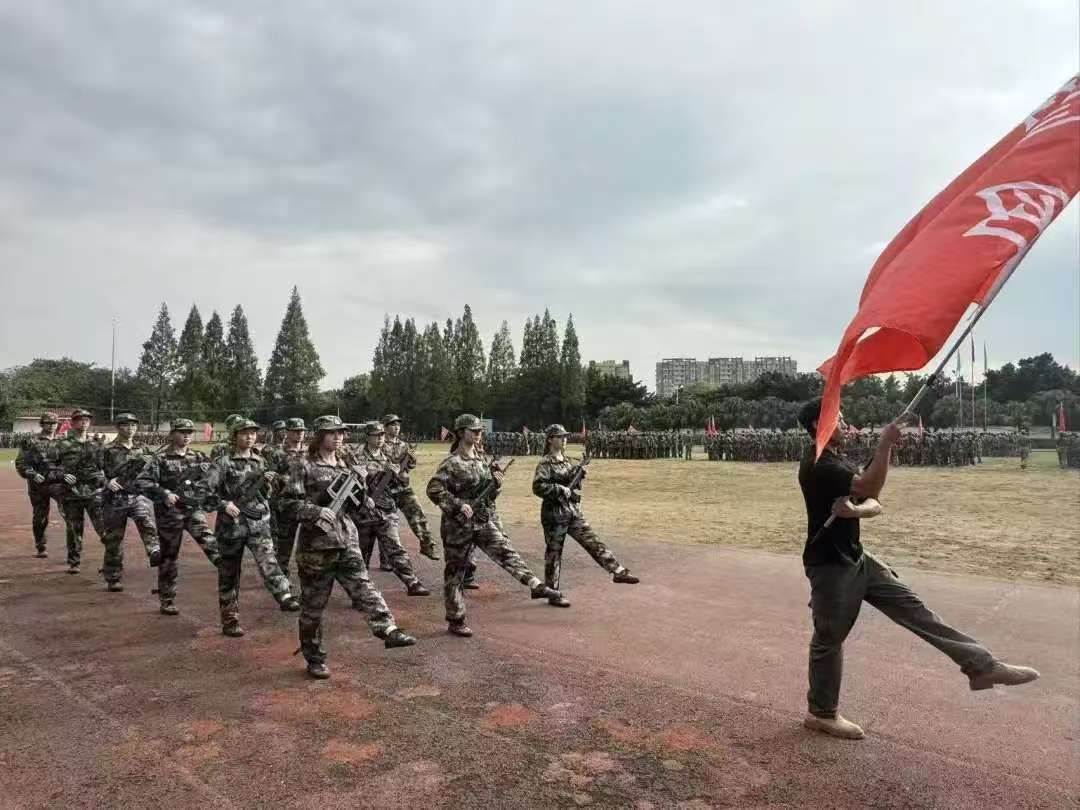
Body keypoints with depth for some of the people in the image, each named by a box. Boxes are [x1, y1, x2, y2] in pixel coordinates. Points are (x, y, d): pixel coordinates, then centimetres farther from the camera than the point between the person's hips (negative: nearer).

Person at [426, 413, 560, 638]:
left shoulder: (482, 459, 10)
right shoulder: (451, 463, -12)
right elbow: (433, 490, -20)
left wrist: (496, 484, -5)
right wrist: (459, 505, -24)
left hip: (484, 522, 6)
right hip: (458, 525, -6)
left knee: (505, 552, -10)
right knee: (455, 571, 5)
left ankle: (536, 586, -17)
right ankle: (455, 620, 15)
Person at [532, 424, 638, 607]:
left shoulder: (566, 460, 13)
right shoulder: (545, 463, -10)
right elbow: (538, 487, -22)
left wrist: (579, 473, 1)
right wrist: (563, 491, -21)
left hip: (573, 512, 7)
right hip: (554, 513, -7)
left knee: (593, 542, 2)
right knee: (554, 553, 2)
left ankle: (618, 572, 4)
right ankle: (553, 594, 12)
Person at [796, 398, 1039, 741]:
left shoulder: (843, 460, 11)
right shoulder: (816, 464, -20)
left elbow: (874, 505, 4)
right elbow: (869, 488, -30)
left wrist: (856, 509, -19)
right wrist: (885, 443, -26)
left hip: (856, 557, 8)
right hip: (829, 565, -8)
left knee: (912, 608, 6)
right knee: (829, 639, 4)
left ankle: (981, 665, 11)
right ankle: (822, 713, 20)